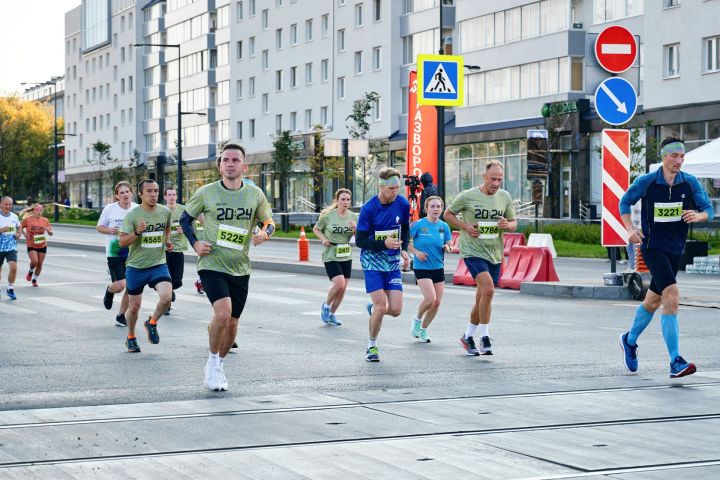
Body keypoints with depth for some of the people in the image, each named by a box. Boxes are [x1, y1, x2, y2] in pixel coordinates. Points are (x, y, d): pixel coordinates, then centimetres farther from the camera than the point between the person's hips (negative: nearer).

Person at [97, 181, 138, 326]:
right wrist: (110, 230, -15)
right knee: (121, 284, -14)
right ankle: (109, 290, 24)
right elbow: (99, 227, 5)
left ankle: (121, 316, 19)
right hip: (114, 253, -3)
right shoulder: (110, 209, -4)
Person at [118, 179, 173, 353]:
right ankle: (131, 337, 34)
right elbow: (122, 242, -13)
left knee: (166, 296, -22)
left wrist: (167, 241, 9)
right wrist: (137, 232, -28)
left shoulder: (165, 212, 1)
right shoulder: (132, 215, -10)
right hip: (136, 267, -2)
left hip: (158, 264, 2)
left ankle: (152, 322, 7)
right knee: (134, 306, 8)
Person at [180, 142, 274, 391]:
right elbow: (185, 219, 9)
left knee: (232, 323, 10)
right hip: (212, 265, -3)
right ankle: (212, 362, -2)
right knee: (223, 312, -23)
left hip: (240, 268, 4)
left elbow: (269, 222, 12)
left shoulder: (255, 194, 1)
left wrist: (265, 233, -11)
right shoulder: (206, 193, -4)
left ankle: (219, 366, 34)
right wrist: (195, 243, -6)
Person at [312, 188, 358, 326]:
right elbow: (316, 229, 7)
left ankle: (331, 314, 27)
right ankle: (326, 306, 8)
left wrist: (356, 229, -15)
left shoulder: (353, 217, 1)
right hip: (330, 256, -5)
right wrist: (323, 239, -10)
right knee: (339, 284, -20)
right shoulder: (328, 216, -9)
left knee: (343, 288, 8)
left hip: (346, 257, 5)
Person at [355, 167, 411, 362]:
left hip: (393, 263, 4)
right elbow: (359, 240, -12)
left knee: (395, 310, -5)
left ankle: (373, 308, 31)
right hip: (373, 261, -4)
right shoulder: (368, 208, -15)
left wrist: (404, 250, -1)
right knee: (381, 306, -12)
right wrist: (384, 244, -24)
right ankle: (372, 346, 9)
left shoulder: (403, 205, -4)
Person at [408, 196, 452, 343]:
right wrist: (416, 252, -13)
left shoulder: (444, 226, 2)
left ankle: (423, 329, 23)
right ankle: (417, 319, 12)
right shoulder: (418, 225, -9)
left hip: (438, 267, 5)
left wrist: (447, 247, -10)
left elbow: (449, 243, 12)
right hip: (422, 267, -5)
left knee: (437, 303, 4)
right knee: (430, 298, -19)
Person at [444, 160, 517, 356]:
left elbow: (514, 223, 13)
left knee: (482, 299, 11)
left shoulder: (505, 197, 4)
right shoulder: (467, 196, -8)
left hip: (494, 254, 5)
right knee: (488, 288, -25)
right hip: (473, 251, -5)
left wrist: (507, 225, -11)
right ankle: (484, 338, -17)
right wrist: (465, 226, -11)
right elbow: (448, 214, 4)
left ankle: (468, 337, 31)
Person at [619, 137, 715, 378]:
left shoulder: (691, 183, -1)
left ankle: (630, 340, 46)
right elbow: (625, 202, 7)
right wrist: (630, 229, -8)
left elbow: (709, 209, 1)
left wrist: (698, 215, -22)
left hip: (675, 250, 5)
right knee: (672, 295, -22)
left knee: (653, 300, 18)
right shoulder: (646, 182, -8)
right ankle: (676, 362, -23)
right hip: (652, 247, -5)